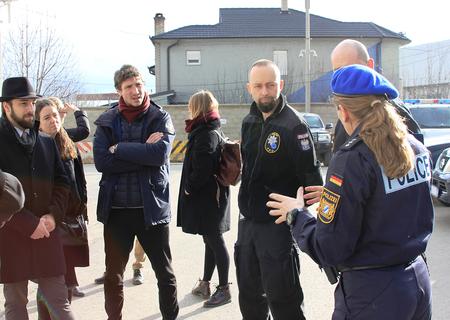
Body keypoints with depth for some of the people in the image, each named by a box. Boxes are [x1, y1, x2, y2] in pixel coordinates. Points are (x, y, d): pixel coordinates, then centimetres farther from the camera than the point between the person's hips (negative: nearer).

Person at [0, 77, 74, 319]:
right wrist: (28, 224, -15)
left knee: (59, 300, 5)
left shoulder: (47, 142, 11)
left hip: (45, 233, 4)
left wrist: (53, 215, -5)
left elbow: (61, 181, 12)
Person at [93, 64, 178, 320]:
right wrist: (144, 154, -15)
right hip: (116, 209, 2)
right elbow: (101, 161, -10)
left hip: (152, 207, -1)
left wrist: (119, 149, -13)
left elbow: (161, 154, -18)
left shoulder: (161, 118, 0)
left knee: (165, 273, 9)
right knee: (114, 275, 12)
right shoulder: (107, 122, 4)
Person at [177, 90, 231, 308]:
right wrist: (190, 188, 14)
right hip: (211, 195, 10)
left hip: (206, 198, -10)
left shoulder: (206, 134, -19)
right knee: (211, 240, 16)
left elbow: (202, 169, -26)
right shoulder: (213, 131, 13)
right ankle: (205, 284, 29)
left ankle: (224, 289, 7)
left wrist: (188, 188, -12)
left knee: (215, 241, -2)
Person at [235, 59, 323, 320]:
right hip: (248, 220, 8)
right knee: (249, 293, 19)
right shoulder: (249, 122, 8)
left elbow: (311, 176, -18)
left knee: (282, 298, 0)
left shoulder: (293, 124, -15)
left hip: (278, 223, -7)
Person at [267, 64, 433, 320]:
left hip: (373, 292, -7)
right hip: (419, 278, 7)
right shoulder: (417, 149, 0)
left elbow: (329, 250, -20)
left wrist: (296, 215, -3)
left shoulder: (352, 159, -21)